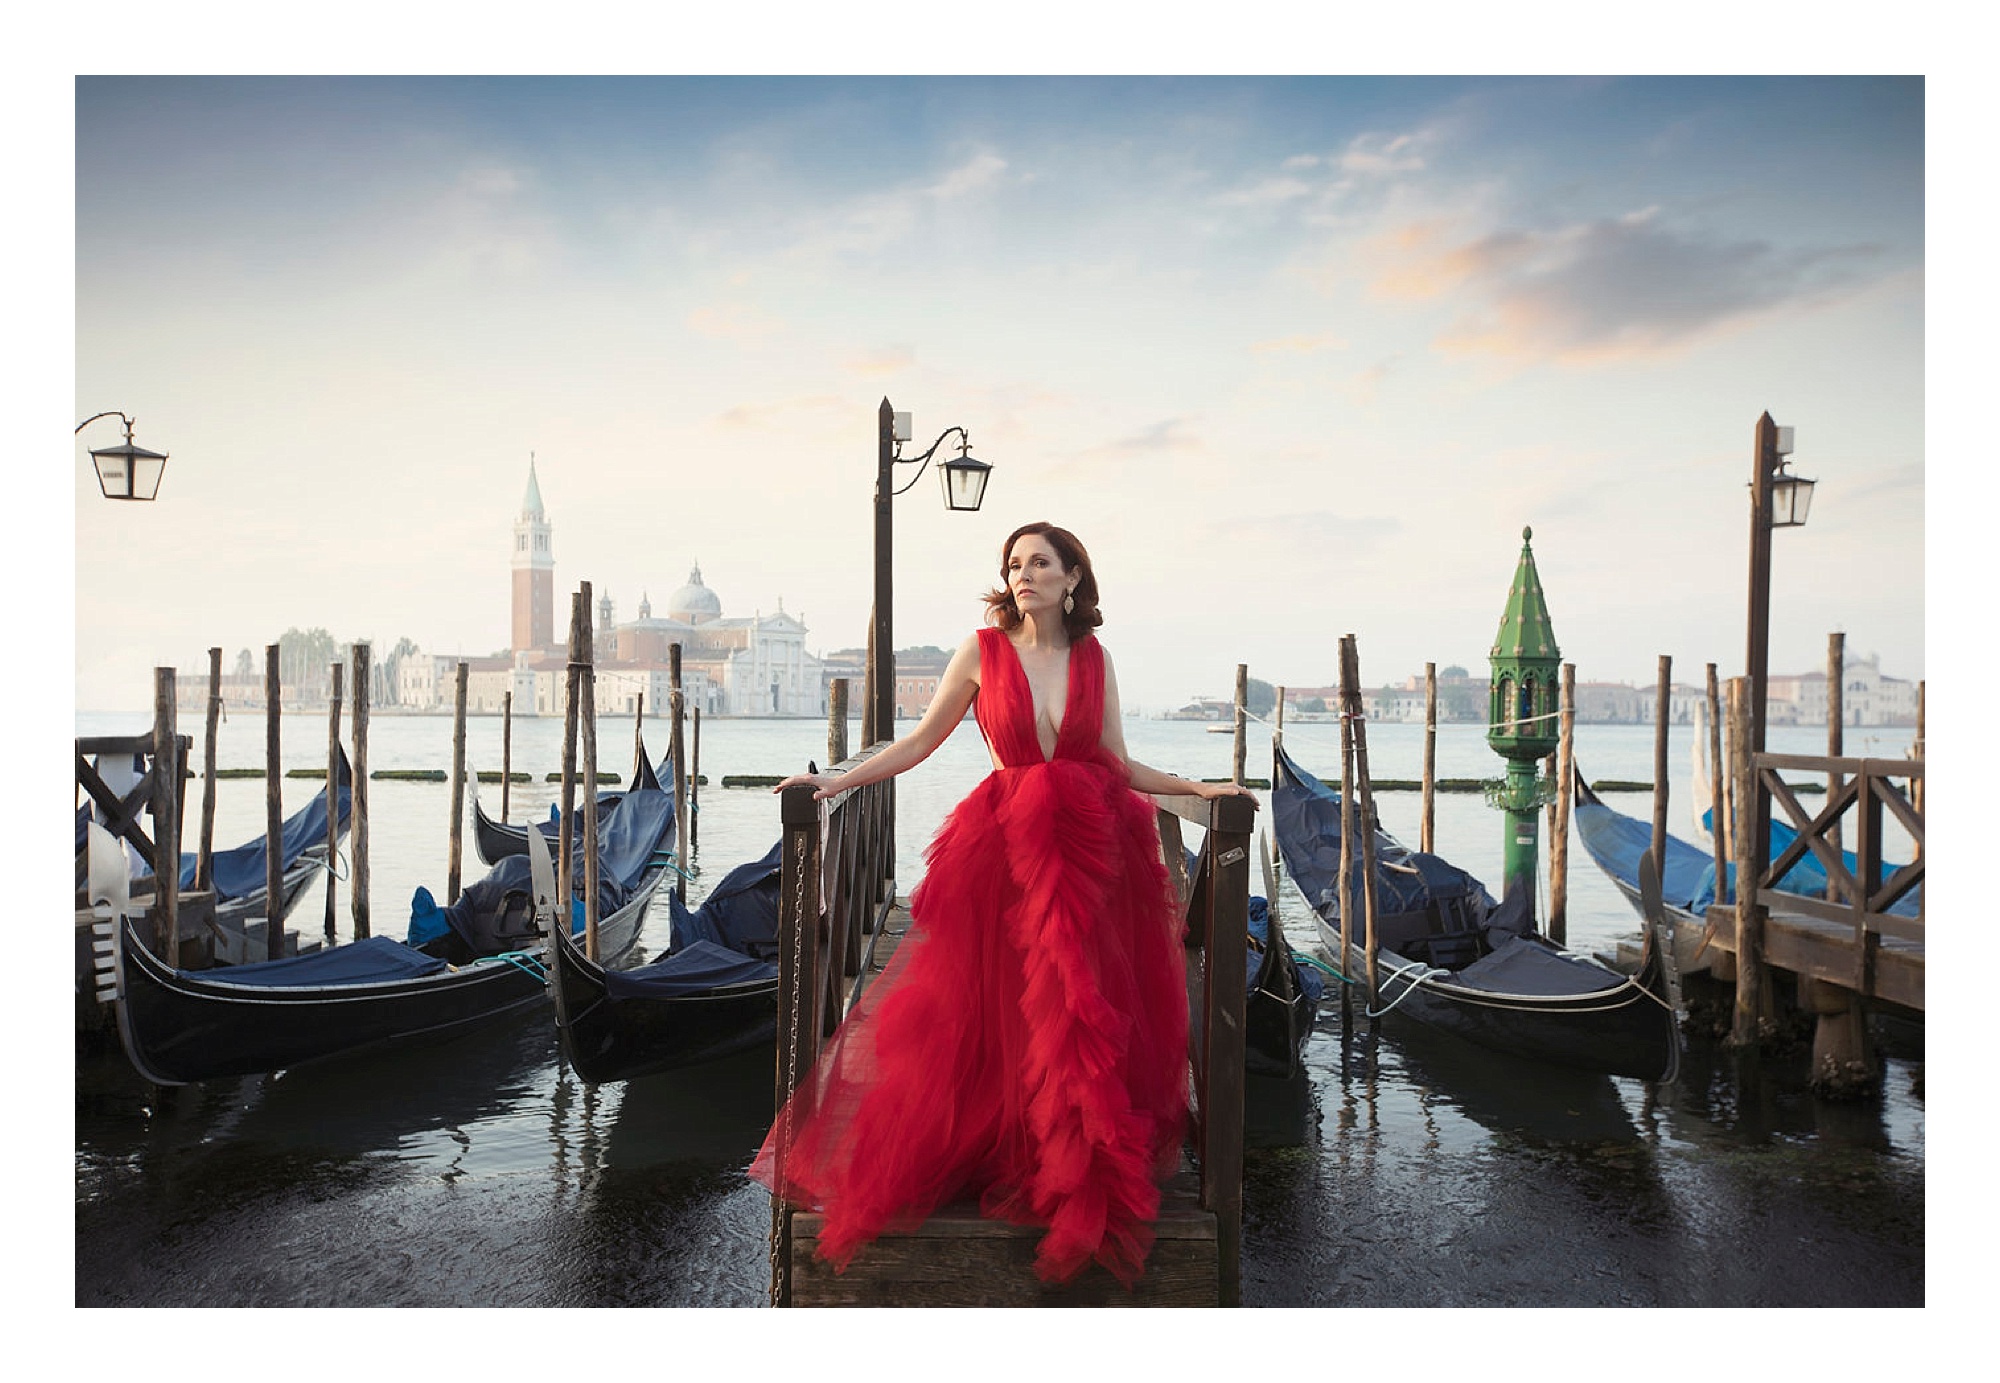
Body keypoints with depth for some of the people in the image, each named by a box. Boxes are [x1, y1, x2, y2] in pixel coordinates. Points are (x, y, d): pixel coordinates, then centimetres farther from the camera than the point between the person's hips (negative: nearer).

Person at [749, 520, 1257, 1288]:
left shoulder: (1093, 657, 7)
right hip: (1006, 849, -2)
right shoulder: (983, 650, 1)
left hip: (1094, 847, 2)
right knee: (996, 1016, 1)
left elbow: (1121, 767, 8)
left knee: (1087, 1015, 5)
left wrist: (1200, 787, 1)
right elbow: (919, 742, 2)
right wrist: (837, 779, -6)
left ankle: (1087, 1184, 23)